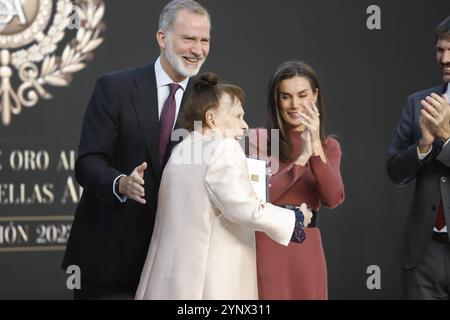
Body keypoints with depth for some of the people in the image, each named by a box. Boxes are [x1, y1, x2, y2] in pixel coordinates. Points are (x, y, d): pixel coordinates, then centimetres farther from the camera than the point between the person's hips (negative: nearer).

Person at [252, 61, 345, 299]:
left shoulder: (329, 146, 10)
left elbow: (333, 198, -7)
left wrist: (316, 146, -17)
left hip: (307, 249, 3)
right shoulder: (259, 139, 0)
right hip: (266, 247, -3)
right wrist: (301, 160, -17)